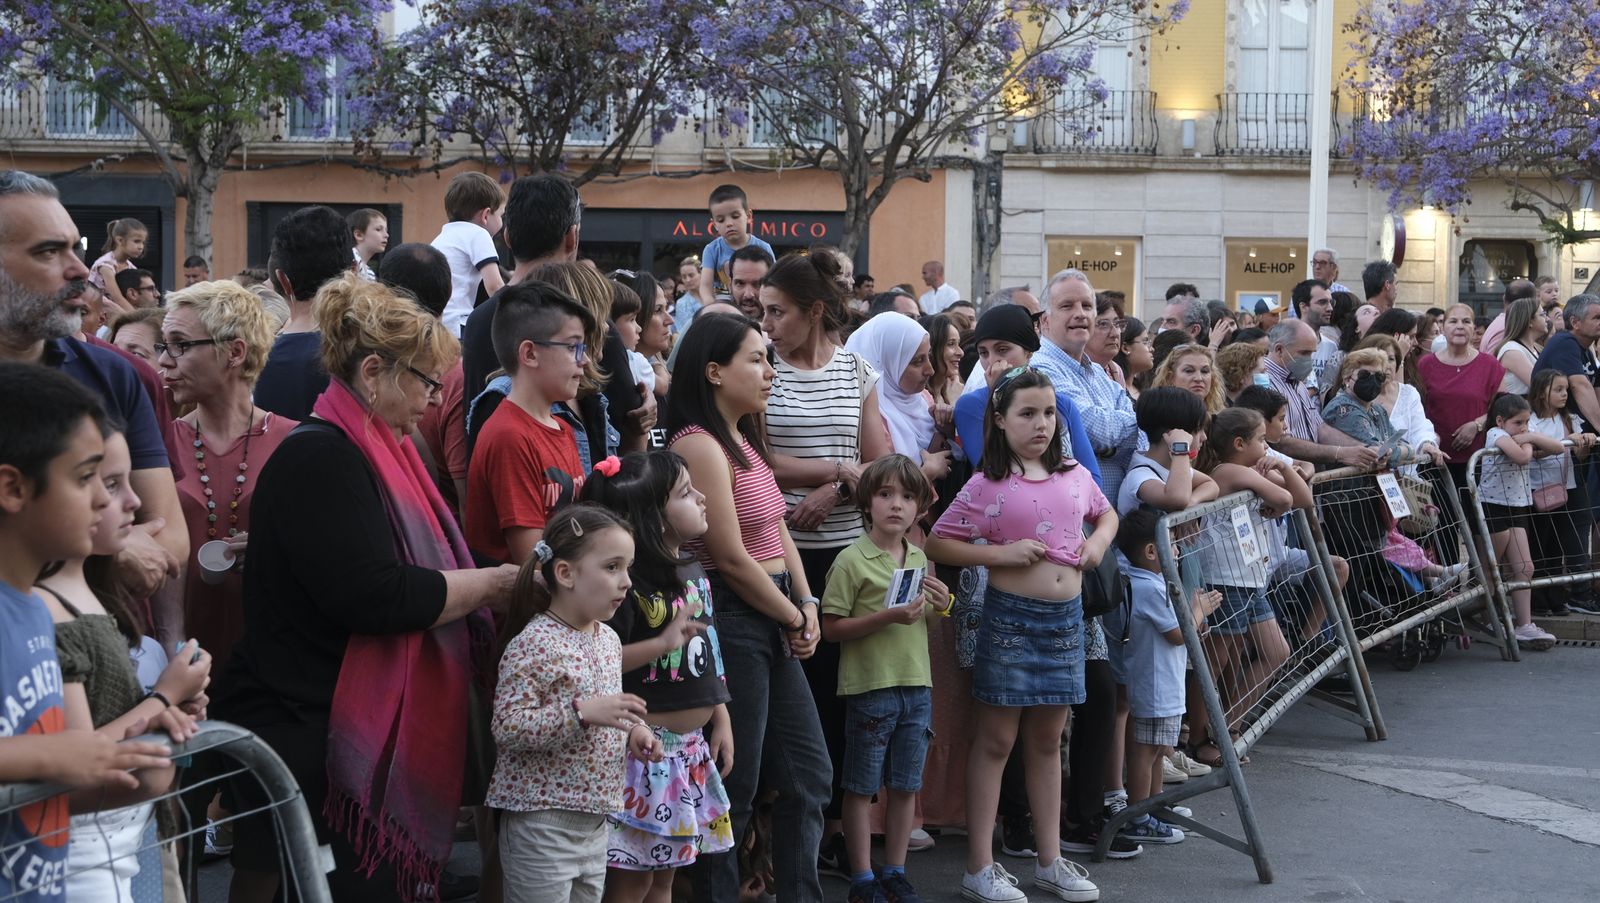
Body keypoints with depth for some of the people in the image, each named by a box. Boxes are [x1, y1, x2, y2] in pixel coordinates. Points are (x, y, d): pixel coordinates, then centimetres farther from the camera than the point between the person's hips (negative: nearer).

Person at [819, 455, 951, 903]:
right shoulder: (851, 561, -10)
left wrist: (942, 604, 2)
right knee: (862, 787, 4)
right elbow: (831, 627, -13)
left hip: (917, 686, 6)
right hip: (870, 687, -6)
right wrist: (888, 617, -21)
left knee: (905, 785, 12)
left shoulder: (919, 559, 10)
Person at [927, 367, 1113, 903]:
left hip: (1066, 617, 5)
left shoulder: (1075, 476, 7)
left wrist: (1099, 541, 4)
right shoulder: (988, 487, -8)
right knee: (996, 740, 1)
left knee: (1047, 740, 14)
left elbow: (1107, 513, 26)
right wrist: (1002, 553, -17)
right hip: (1011, 616, -5)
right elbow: (938, 544, -8)